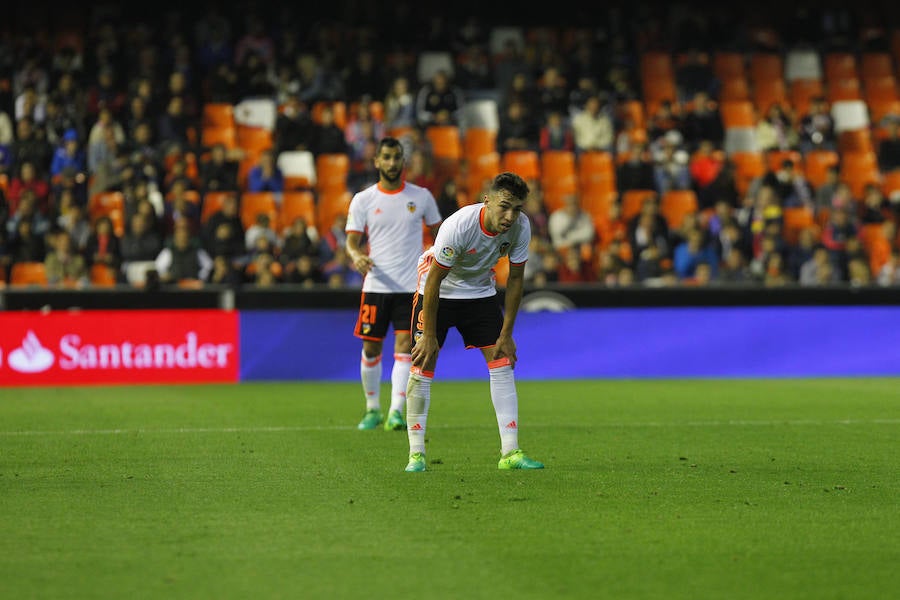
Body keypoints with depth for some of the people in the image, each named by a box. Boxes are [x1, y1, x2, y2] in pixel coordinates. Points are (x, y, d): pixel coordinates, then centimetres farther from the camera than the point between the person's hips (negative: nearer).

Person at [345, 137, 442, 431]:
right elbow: (352, 239, 0)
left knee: (405, 347, -10)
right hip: (376, 285, 1)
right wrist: (357, 256, -22)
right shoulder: (363, 200, 2)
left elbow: (437, 232, 15)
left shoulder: (421, 196, 4)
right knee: (371, 348, 4)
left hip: (412, 286, 0)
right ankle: (372, 409, 20)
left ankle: (396, 412, -13)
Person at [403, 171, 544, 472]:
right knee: (422, 366, -10)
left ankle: (510, 452, -3)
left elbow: (516, 279, -7)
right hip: (438, 291, -4)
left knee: (502, 362, -4)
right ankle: (416, 454, -4)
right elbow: (434, 280, -25)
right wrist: (430, 336, -21)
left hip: (481, 291, 4)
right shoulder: (458, 226, -34)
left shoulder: (520, 227, -20)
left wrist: (506, 334, -6)